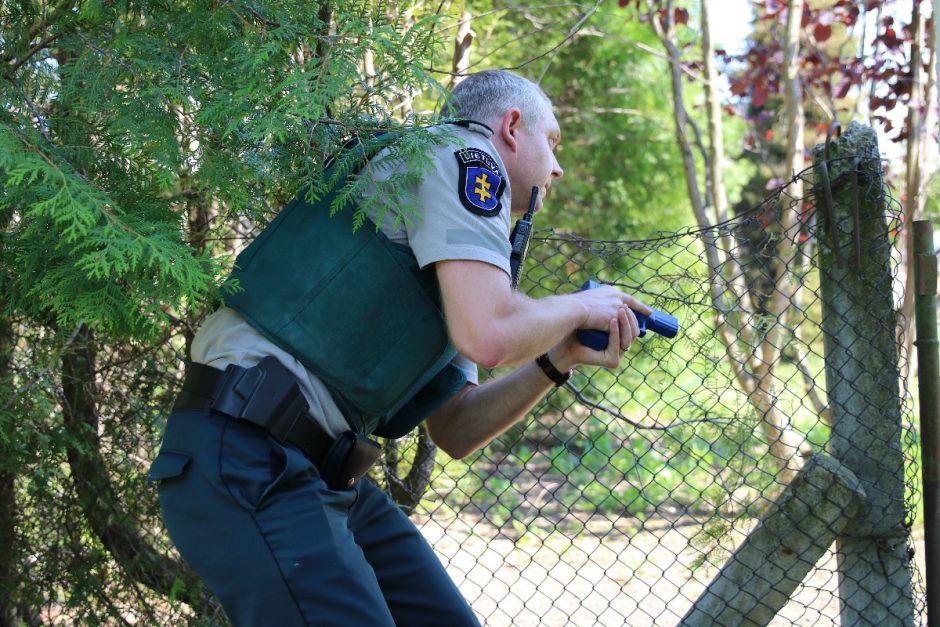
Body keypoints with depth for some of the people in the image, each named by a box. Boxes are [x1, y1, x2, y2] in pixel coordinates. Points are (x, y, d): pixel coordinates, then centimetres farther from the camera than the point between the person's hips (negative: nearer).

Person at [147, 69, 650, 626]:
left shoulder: (447, 264, 24)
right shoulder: (462, 151, -3)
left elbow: (455, 430, 22)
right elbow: (488, 338, -19)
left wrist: (559, 359, 12)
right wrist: (579, 307, 0)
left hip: (328, 475, 10)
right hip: (246, 461, -10)